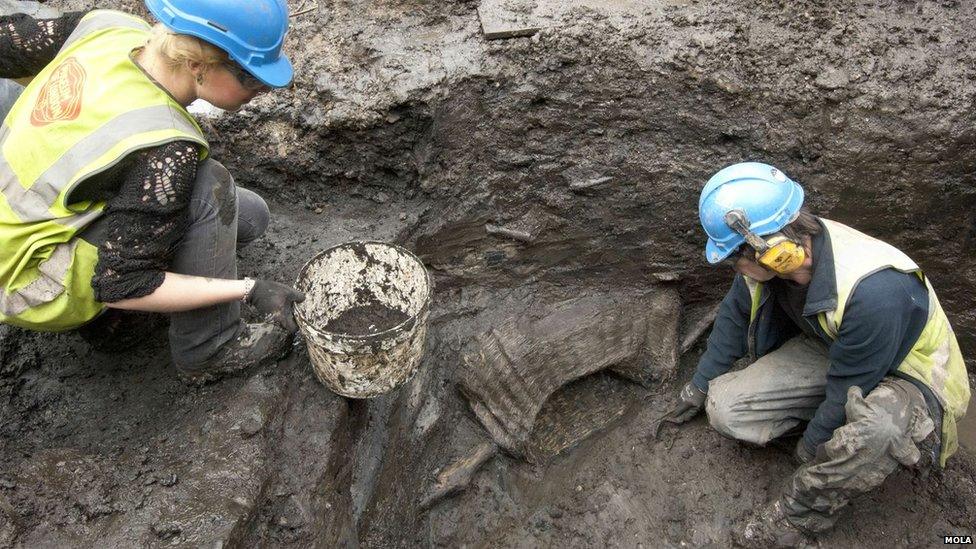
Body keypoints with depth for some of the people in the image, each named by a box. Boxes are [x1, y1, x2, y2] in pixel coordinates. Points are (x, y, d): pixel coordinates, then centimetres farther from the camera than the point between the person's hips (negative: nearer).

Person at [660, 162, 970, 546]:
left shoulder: (874, 291, -40)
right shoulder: (774, 251, -18)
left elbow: (849, 389, -26)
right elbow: (735, 316, 1)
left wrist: (810, 449, -10)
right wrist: (699, 386, 11)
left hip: (908, 377, -6)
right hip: (829, 352, 6)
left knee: (875, 424, -42)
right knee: (724, 408, -12)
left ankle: (803, 513, -15)